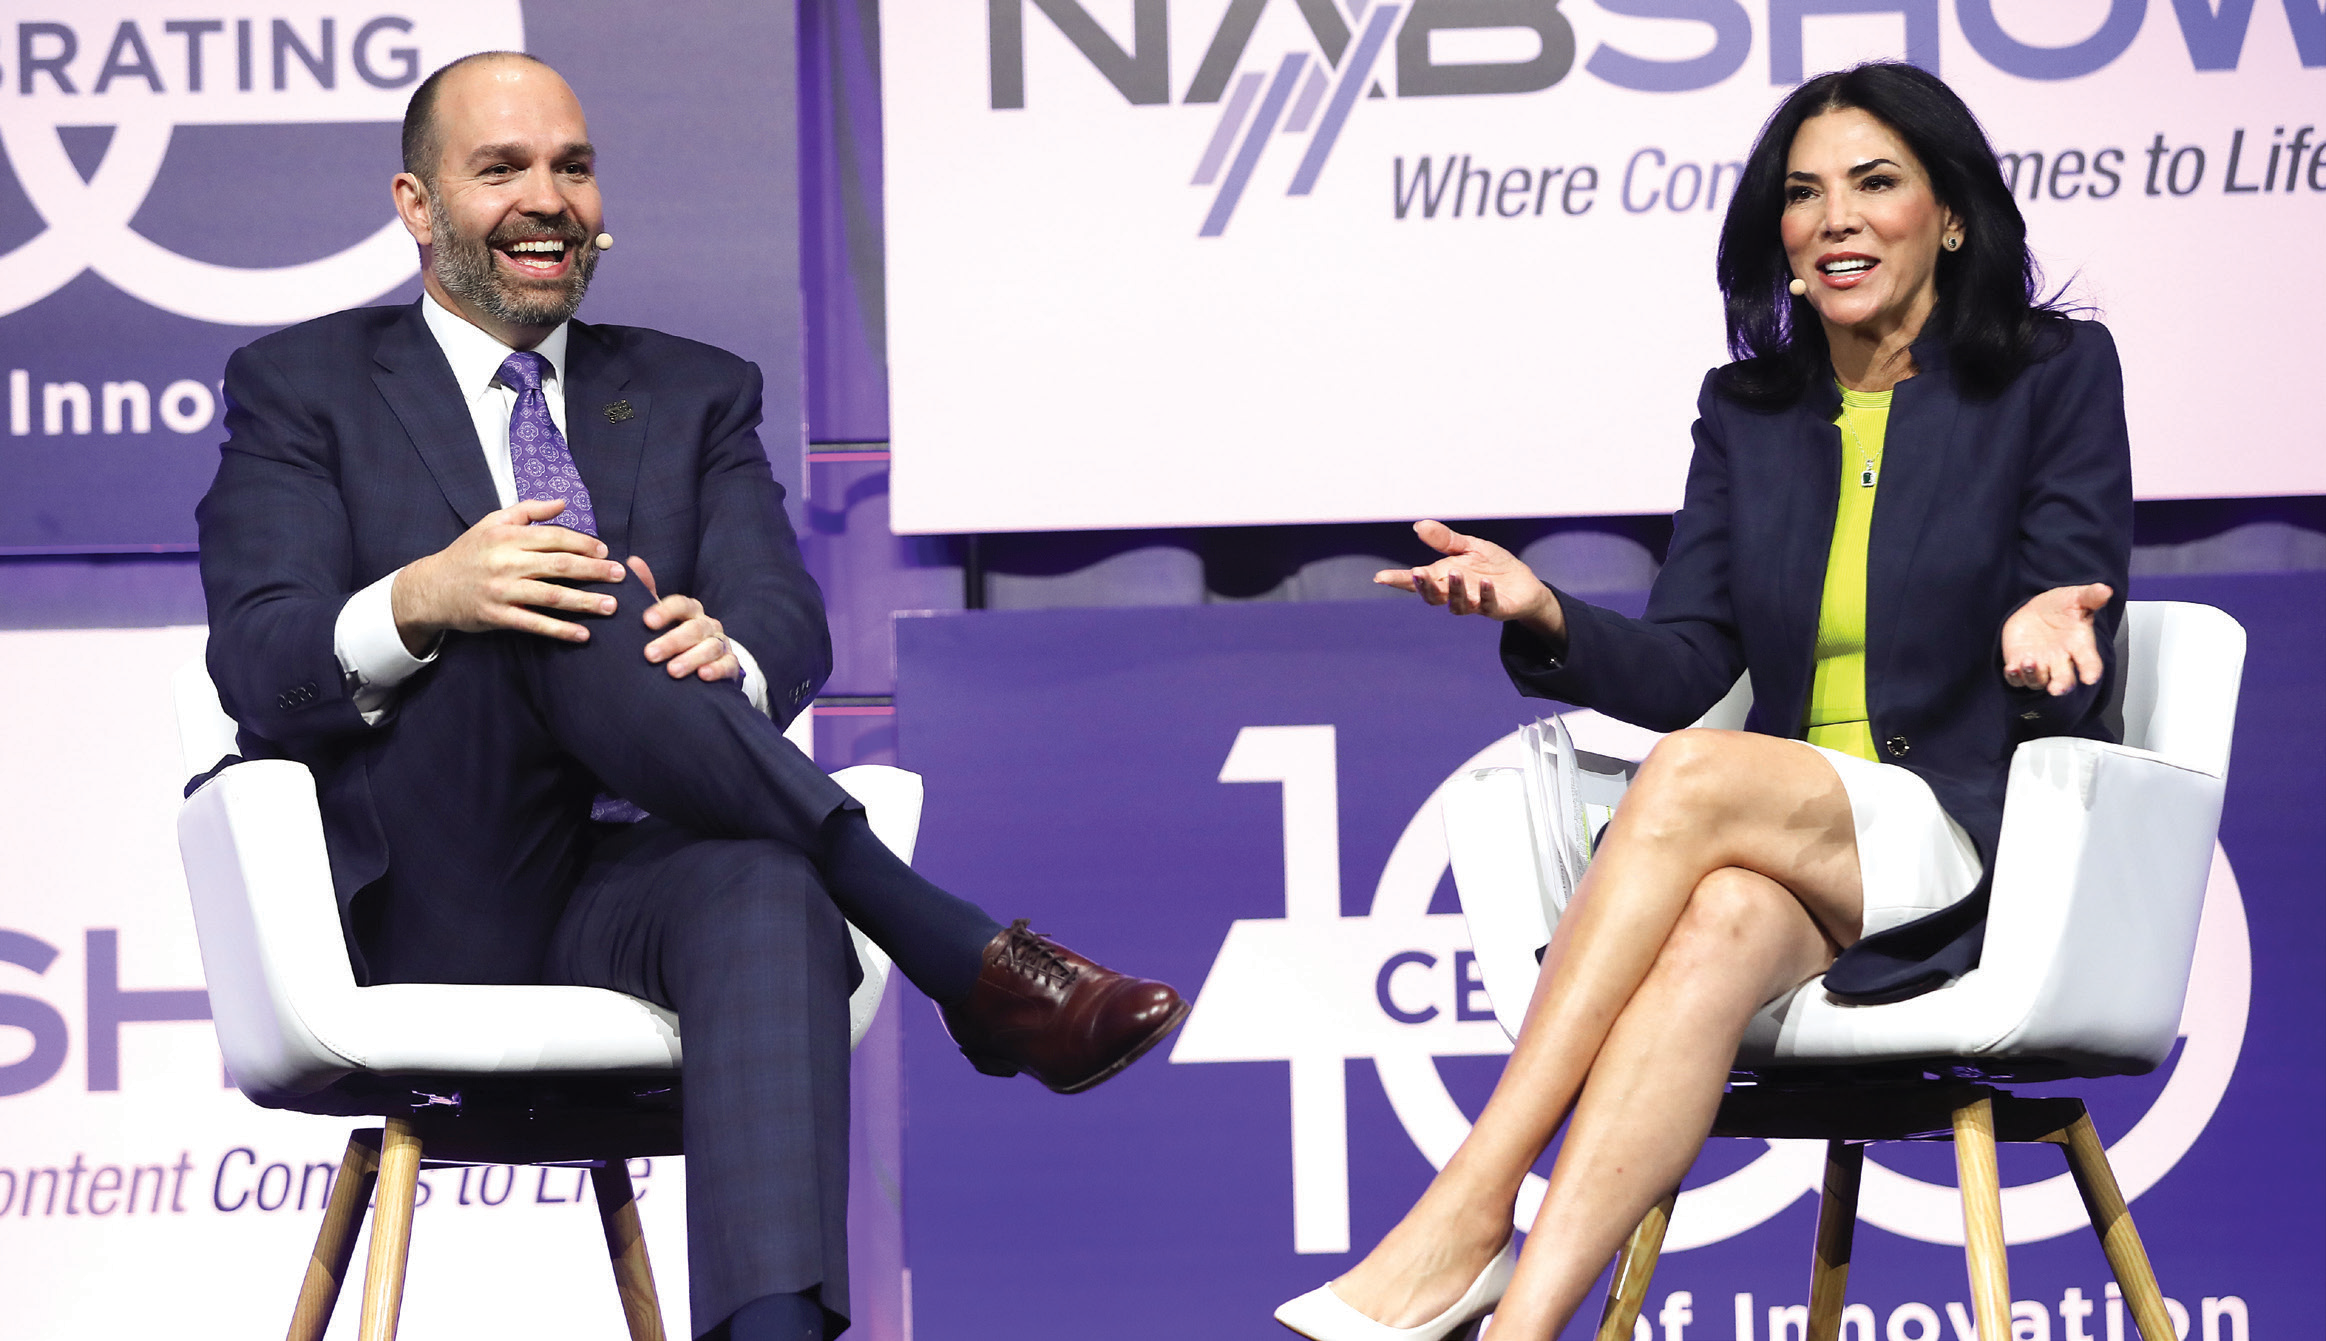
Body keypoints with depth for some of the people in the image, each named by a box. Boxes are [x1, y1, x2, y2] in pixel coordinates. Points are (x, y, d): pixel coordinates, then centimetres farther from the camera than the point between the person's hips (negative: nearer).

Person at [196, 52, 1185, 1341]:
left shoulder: (694, 397, 23)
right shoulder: (303, 389, 14)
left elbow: (791, 630, 6)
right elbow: (255, 666, -2)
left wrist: (725, 653, -21)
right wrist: (423, 602, -25)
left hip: (636, 881, 2)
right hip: (430, 908, -2)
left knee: (768, 895, -36)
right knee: (564, 603, -30)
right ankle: (969, 961, -33)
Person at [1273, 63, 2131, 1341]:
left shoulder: (2055, 375, 3)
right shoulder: (1746, 410, 15)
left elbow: (2075, 696, -3)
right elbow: (1680, 670, 7)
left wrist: (2044, 634, -27)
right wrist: (1546, 618, -14)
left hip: (1983, 842, -3)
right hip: (1789, 848, 3)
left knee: (1695, 779, -32)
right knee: (1721, 921, -36)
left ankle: (1462, 1223, -39)